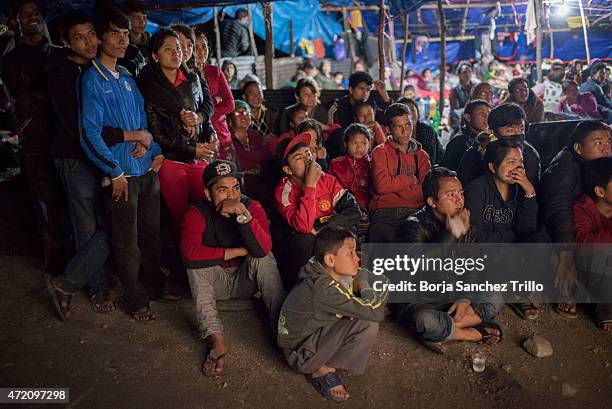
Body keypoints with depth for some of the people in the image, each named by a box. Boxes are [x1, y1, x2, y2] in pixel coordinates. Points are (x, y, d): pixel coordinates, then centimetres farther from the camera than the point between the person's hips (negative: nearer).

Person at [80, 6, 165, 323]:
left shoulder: (126, 77, 12)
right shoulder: (92, 79, -8)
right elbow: (90, 133, -13)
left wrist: (156, 152, 6)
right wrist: (115, 172, -13)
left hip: (147, 170, 6)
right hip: (121, 175, -6)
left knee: (151, 234, 17)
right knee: (127, 243, 5)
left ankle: (155, 286, 36)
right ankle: (136, 302, 21)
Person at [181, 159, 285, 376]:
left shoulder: (252, 207, -13)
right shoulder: (197, 213, -15)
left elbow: (263, 248, -29)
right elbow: (189, 251, -33)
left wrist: (243, 214, -39)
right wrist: (237, 252, -27)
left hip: (246, 279, 0)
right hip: (215, 282, 0)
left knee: (263, 257, -26)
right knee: (196, 264, -28)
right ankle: (216, 339, -35)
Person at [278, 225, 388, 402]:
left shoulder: (332, 272, -7)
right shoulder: (324, 289, -33)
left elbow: (363, 274, 9)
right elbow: (375, 311, -34)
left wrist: (361, 283, -13)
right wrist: (365, 288, -14)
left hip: (313, 331, 9)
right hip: (301, 353, -9)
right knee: (367, 324, -24)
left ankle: (323, 366, 7)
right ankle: (323, 370, -5)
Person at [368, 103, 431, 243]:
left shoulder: (422, 155, 21)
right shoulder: (380, 152, 12)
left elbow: (425, 191, 5)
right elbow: (381, 185, -5)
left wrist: (394, 184, -2)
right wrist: (411, 179, 6)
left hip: (415, 212, 3)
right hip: (386, 212, -2)